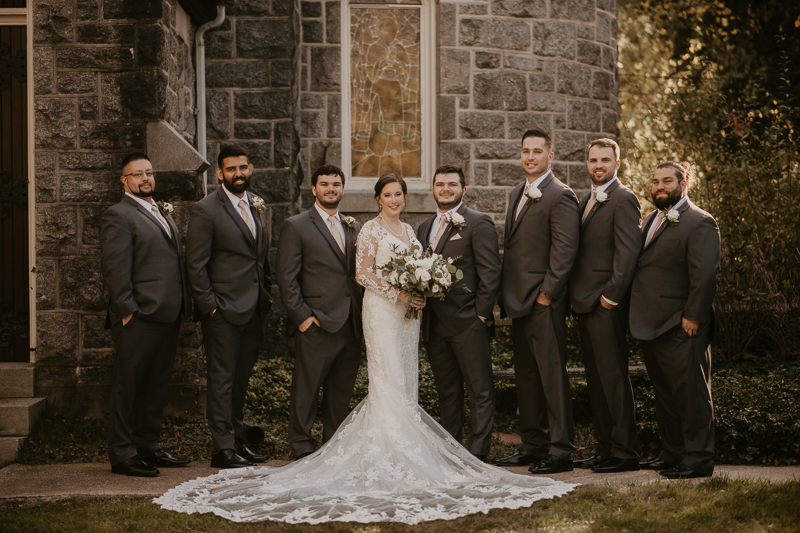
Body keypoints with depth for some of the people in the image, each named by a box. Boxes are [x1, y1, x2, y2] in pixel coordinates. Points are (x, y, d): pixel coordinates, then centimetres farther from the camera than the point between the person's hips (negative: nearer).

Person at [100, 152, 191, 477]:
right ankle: (122, 455, 5)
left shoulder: (162, 213, 20)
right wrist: (128, 311, -17)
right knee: (128, 387, -1)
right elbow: (114, 268, -14)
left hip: (167, 316, 9)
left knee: (156, 386, 14)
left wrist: (181, 308, 15)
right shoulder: (118, 215, -7)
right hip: (139, 318, -8)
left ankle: (148, 448, 23)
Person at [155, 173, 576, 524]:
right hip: (382, 309, -7)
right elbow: (363, 274, -10)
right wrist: (397, 292, -17)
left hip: (408, 310, 7)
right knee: (389, 379, -11)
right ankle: (388, 453, -9)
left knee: (405, 381, 6)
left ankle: (404, 445, 10)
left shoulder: (408, 230, 16)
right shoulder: (371, 230, -5)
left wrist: (421, 292, 0)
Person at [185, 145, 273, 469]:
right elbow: (195, 266, -11)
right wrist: (209, 306, -14)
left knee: (241, 378, 15)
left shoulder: (257, 207, 13)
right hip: (223, 310, -7)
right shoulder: (205, 211, -9)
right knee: (222, 379, -1)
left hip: (254, 311, 7)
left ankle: (236, 439, 25)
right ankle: (223, 450, 4)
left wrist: (266, 297, 13)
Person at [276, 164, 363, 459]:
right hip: (317, 325, -5)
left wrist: (364, 318, 10)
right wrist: (302, 315, -11)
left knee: (342, 391, 12)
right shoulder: (296, 226, -1)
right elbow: (286, 278, -5)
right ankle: (301, 447, 12)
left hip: (351, 325, 5)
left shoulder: (354, 227, 16)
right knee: (306, 390, 1)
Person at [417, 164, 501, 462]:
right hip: (434, 323, 7)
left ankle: (477, 453, 2)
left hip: (467, 322, -7)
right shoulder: (425, 227, 17)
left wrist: (481, 313, -13)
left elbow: (490, 272, -9)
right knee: (446, 390, 13)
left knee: (479, 390, -1)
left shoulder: (478, 224, -5)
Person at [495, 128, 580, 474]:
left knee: (552, 375, -5)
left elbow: (565, 250, -15)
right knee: (525, 375, 13)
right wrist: (506, 293, 15)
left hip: (544, 302, -9)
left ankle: (560, 451, -1)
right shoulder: (516, 194, 18)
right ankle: (533, 445, 21)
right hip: (518, 301, 9)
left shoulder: (560, 196, -9)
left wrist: (547, 293, -17)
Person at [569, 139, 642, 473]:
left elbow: (628, 252, -16)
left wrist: (611, 296, -18)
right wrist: (577, 296, 13)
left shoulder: (623, 200, -9)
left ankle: (625, 452, 0)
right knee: (595, 379, 12)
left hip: (606, 304, -9)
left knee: (613, 376, -6)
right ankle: (604, 448, 19)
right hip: (585, 304, 9)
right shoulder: (588, 201, 19)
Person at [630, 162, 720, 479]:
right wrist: (639, 317, 12)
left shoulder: (699, 223, -10)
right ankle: (671, 454, 26)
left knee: (691, 393, -2)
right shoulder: (651, 220, 18)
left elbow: (704, 275, -17)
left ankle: (698, 460, 4)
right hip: (652, 326, 9)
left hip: (681, 328, -9)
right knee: (664, 394, 16)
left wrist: (691, 318, -19)